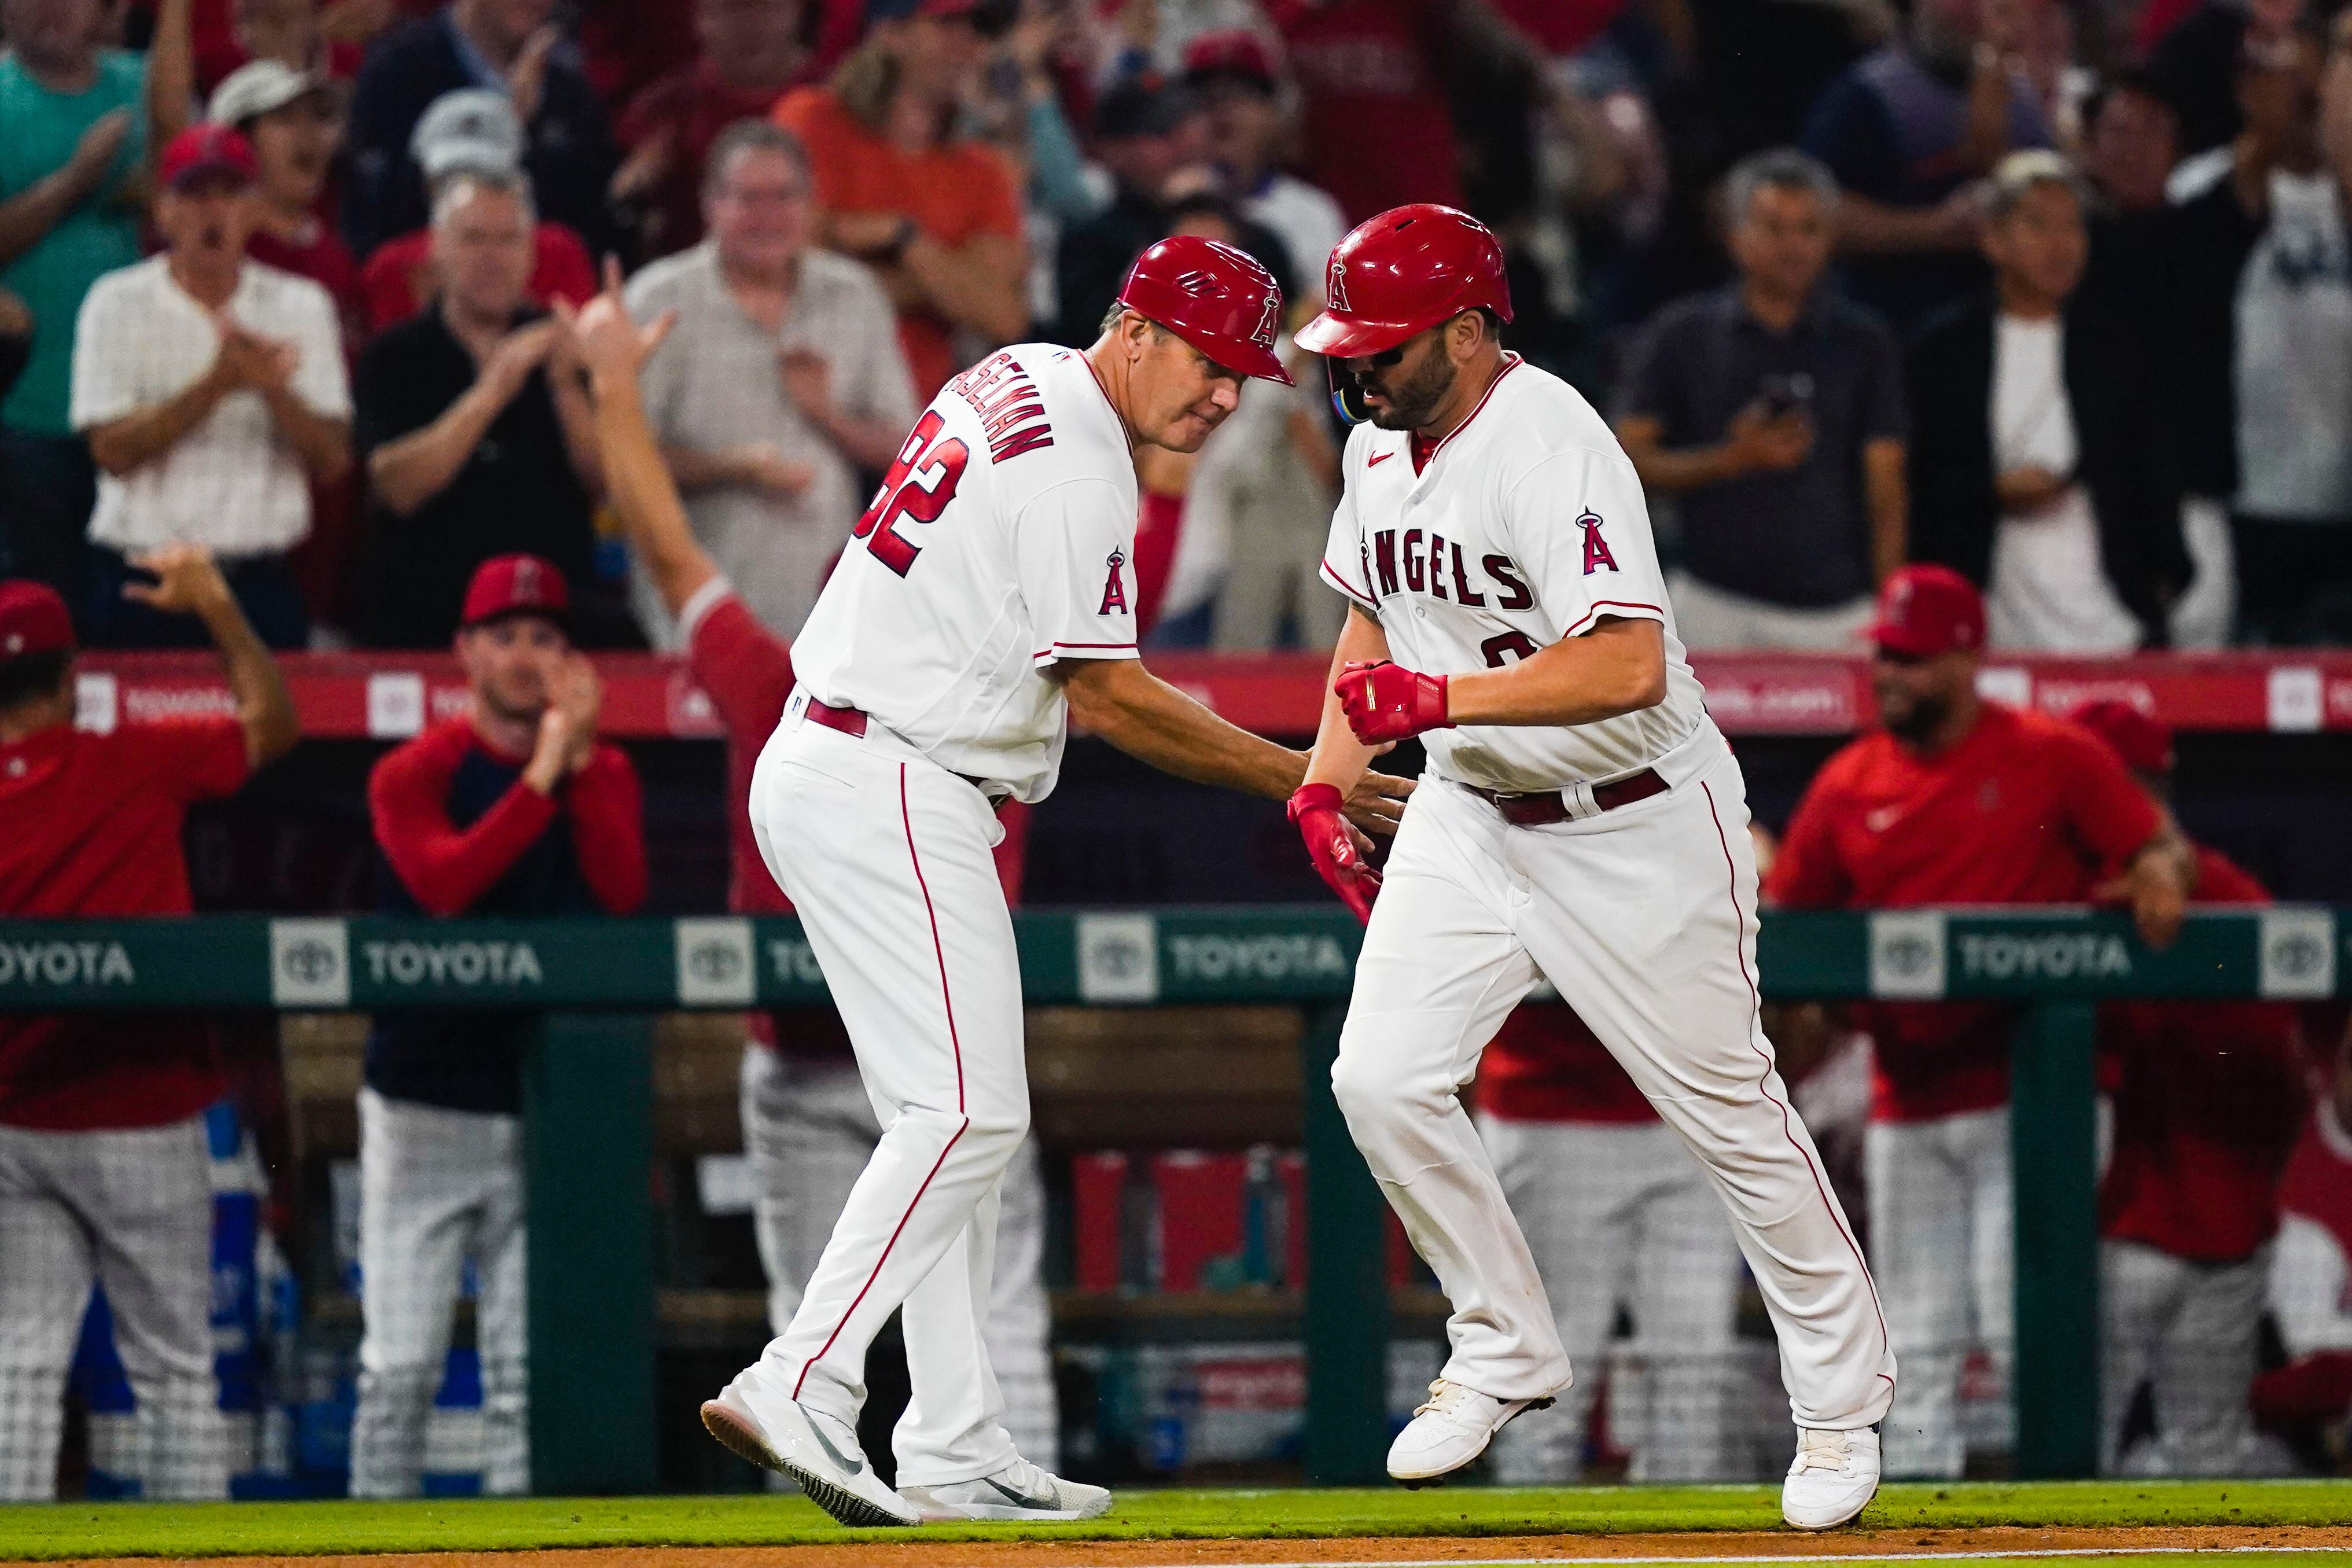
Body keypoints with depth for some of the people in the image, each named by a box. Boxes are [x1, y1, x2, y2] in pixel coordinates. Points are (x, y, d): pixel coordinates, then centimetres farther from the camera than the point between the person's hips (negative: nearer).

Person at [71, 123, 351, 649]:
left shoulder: (303, 306, 9)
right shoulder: (119, 304, 2)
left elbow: (333, 462, 2)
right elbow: (114, 450, -8)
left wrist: (273, 389, -17)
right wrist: (218, 384, -19)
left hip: (261, 580, 2)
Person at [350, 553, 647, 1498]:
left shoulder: (605, 775, 7)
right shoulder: (415, 774, -1)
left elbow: (622, 894, -10)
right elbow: (442, 884, -19)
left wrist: (580, 760, -14)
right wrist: (540, 778, -20)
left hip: (548, 1109, 2)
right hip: (425, 1107, -2)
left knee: (525, 1371, 0)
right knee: (401, 1363, -5)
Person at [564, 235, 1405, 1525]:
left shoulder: (1008, 383, 15)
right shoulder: (1075, 465, -16)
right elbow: (1109, 698, -16)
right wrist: (1297, 780, -12)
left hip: (820, 774, 11)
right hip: (893, 794, -11)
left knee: (953, 1117, 9)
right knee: (968, 1109, -14)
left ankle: (955, 1453, 7)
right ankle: (798, 1389, -21)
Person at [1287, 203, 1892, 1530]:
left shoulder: (1553, 447, -25)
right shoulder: (1380, 447, 2)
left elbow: (1630, 667, -35)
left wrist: (1437, 698, -38)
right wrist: (1326, 782, 8)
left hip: (1635, 825, -7)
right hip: (1472, 813, 7)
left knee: (1728, 1110, 1)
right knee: (1384, 1079, -7)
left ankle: (1842, 1396, 17)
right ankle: (1507, 1354, 11)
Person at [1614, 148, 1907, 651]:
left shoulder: (1863, 345, 9)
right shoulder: (1683, 336, 8)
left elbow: (1886, 494, 6)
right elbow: (1629, 460, 4)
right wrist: (1731, 460, -10)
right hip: (1714, 606, 0)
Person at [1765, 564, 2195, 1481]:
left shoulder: (2053, 758, 1)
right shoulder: (1848, 786, 10)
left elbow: (2163, 849, 0)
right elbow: (1786, 917, 11)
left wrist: (2159, 877, -22)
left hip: (2031, 1096, -4)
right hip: (1907, 1111, 4)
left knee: (2024, 1330, -12)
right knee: (1919, 1352, 6)